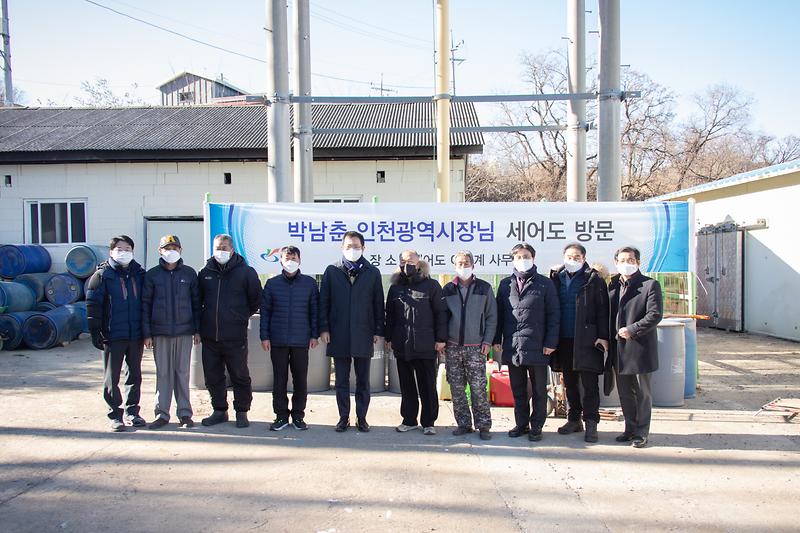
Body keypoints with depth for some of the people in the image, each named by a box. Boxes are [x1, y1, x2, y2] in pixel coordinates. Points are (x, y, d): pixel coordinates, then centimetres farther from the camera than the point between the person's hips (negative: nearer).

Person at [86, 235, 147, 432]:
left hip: (136, 335, 4)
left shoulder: (139, 273, 9)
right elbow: (93, 305, -5)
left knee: (134, 375, 11)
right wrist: (95, 332, -10)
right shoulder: (102, 274, -2)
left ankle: (132, 411, 23)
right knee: (112, 377, 2)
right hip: (112, 335, -3)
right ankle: (115, 415, 12)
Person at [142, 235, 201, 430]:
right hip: (160, 333, 0)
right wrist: (147, 333, -2)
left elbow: (196, 302, 8)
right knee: (163, 373, 4)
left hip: (184, 332, 0)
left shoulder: (189, 273, 6)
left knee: (183, 373, 4)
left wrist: (197, 330, 5)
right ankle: (162, 414, 12)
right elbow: (145, 304, 4)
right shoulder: (152, 274, 4)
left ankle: (185, 413, 12)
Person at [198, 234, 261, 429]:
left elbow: (255, 299, 6)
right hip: (209, 336, 4)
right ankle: (219, 410, 25)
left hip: (235, 336, -4)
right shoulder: (205, 272, 8)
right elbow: (198, 299, 20)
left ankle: (241, 412, 16)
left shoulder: (245, 272, -2)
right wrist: (203, 321, 16)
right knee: (212, 376, 11)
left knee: (240, 376, 4)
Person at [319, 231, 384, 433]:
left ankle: (361, 417, 19)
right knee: (341, 380, 7)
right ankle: (343, 417, 18)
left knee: (363, 380, 8)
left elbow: (378, 304, 6)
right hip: (339, 335, 0)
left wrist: (378, 331, 1)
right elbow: (323, 301, 5)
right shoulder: (332, 271, 5)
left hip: (363, 335, 0)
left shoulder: (373, 273, 5)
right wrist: (324, 328, -2)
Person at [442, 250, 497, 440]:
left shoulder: (484, 288, 4)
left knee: (479, 388, -4)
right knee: (457, 389, 5)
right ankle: (463, 424, 16)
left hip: (476, 347, -2)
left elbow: (492, 317, 4)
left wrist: (487, 341, -4)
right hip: (453, 346, 2)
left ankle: (483, 425, 6)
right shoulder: (447, 290, 8)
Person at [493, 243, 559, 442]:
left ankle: (536, 426, 18)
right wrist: (497, 339, 5)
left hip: (537, 347, -3)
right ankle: (521, 424, 24)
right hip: (512, 346, 3)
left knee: (539, 390, 7)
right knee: (518, 390, 12)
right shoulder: (505, 284, 9)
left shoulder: (545, 284, 0)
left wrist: (551, 342, -8)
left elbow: (553, 314, -2)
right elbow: (499, 313, 11)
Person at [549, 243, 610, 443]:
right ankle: (574, 419, 25)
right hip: (564, 340, 5)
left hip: (587, 340, -4)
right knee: (570, 382, 13)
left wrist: (603, 336, -12)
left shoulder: (594, 280, -2)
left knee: (589, 383, -1)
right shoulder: (556, 278, 9)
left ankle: (591, 423, 7)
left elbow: (602, 309, -5)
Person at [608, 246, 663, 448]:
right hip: (619, 348, 6)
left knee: (642, 393, 6)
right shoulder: (613, 285, 11)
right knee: (625, 394, 13)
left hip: (640, 348, -5)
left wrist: (632, 330, -18)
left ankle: (641, 432, 16)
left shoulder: (650, 285, -6)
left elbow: (655, 315, -14)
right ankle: (630, 429, 26)